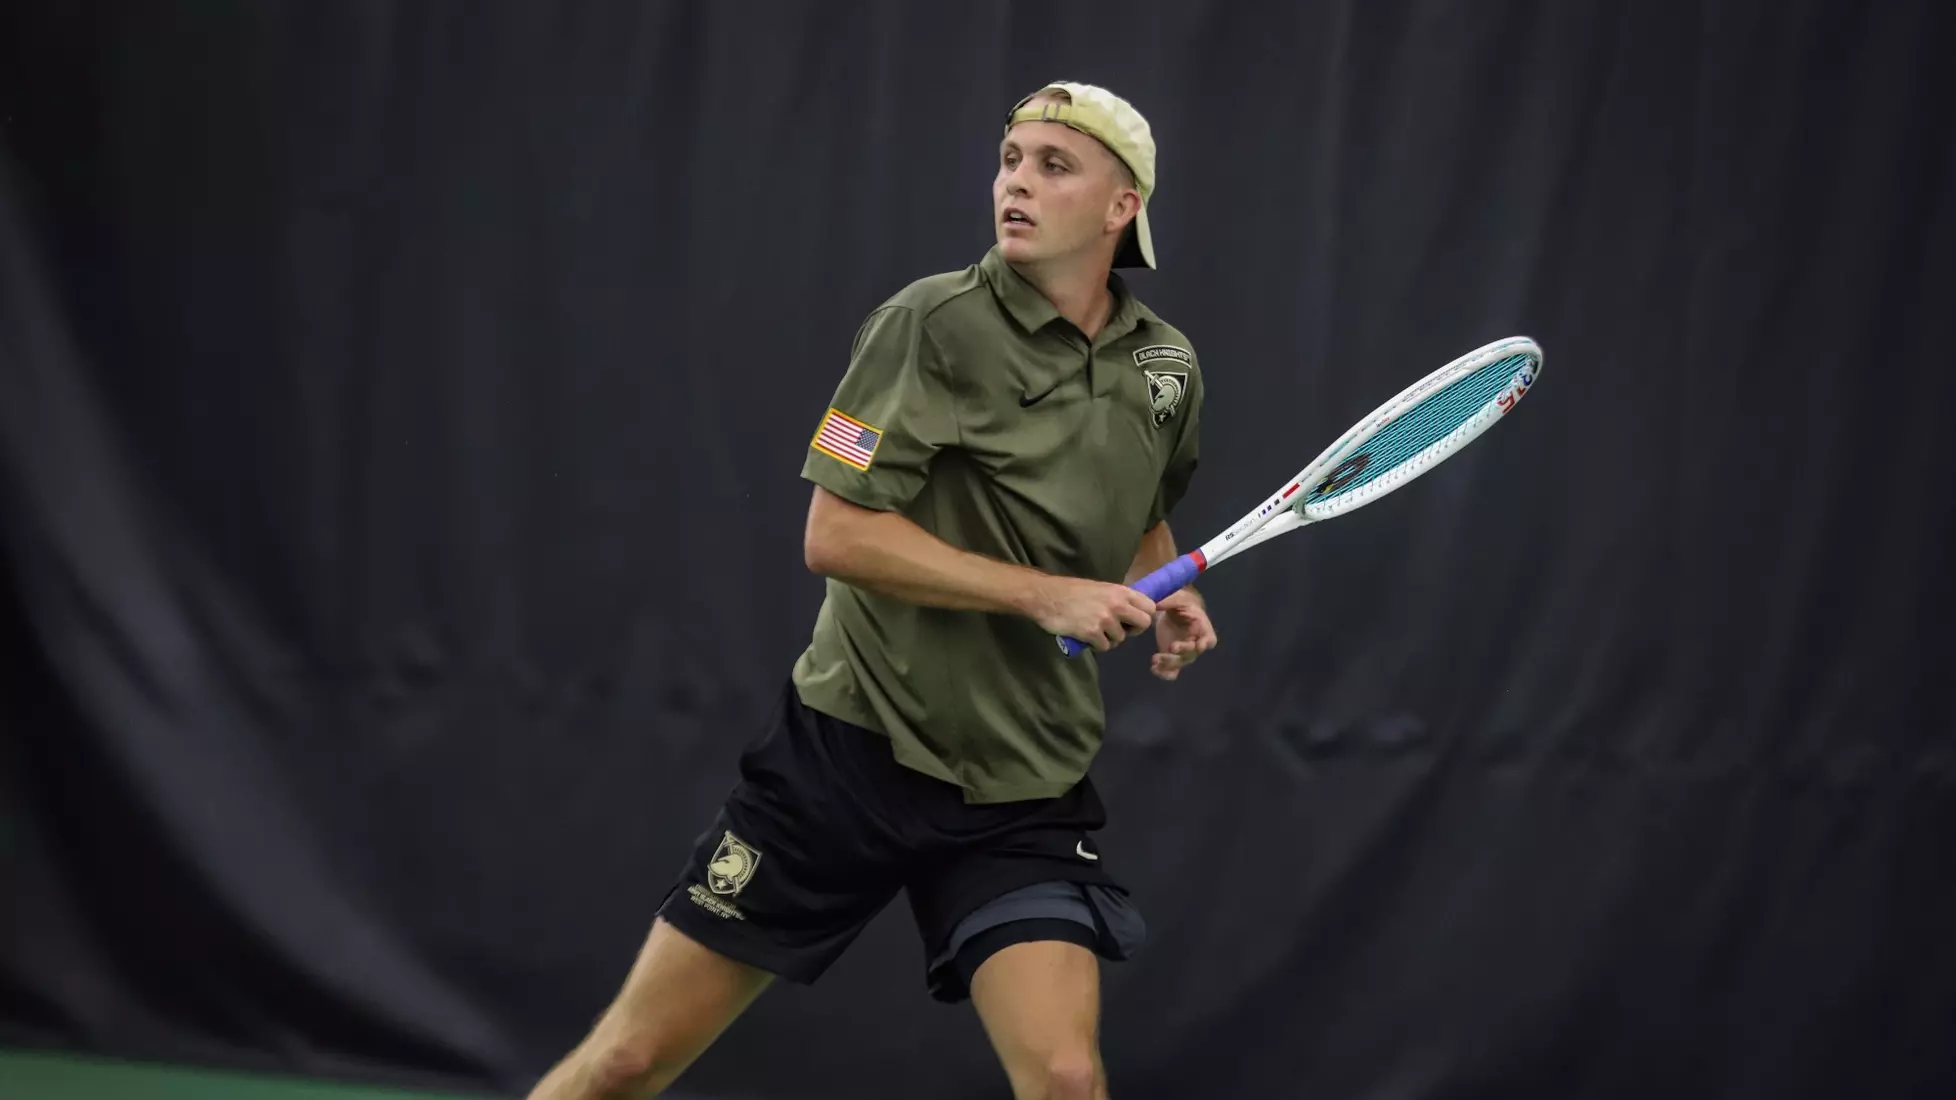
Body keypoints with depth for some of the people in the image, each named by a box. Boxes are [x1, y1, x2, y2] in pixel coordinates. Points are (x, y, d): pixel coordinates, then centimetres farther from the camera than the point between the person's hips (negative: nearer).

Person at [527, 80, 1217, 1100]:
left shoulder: (1166, 366, 5)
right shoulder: (934, 325, -12)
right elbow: (835, 534, -18)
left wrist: (1164, 600, 4)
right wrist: (1040, 595, -21)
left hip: (1024, 793, 3)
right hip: (855, 751, -3)